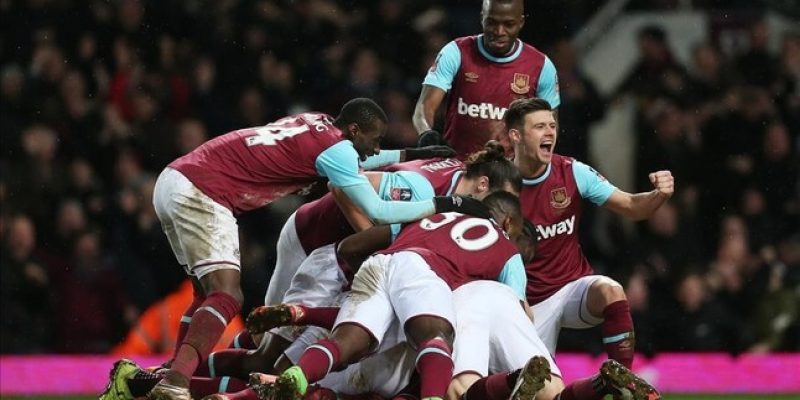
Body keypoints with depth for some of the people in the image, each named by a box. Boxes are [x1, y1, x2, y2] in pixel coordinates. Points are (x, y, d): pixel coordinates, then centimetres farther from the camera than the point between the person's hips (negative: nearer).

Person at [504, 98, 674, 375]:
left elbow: (631, 208, -3)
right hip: (531, 304, -1)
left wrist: (659, 195, -25)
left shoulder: (573, 173, -7)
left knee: (610, 292, -32)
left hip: (575, 287, 1)